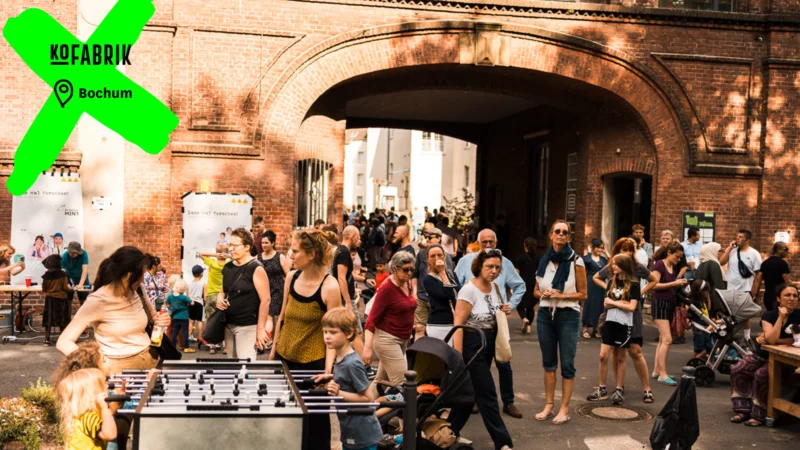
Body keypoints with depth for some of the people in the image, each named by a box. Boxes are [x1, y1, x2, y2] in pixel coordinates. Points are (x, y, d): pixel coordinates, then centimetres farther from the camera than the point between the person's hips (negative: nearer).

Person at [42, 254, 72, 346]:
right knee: (62, 320, 9)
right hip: (61, 299, -1)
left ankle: (47, 340, 5)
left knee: (48, 320, 7)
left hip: (49, 299, 1)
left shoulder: (46, 275, -5)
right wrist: (70, 288, 10)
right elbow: (65, 287, -10)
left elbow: (43, 289, 1)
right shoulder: (62, 274, -11)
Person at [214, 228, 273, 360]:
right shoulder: (227, 268, 9)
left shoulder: (256, 269, -13)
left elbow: (265, 300, -16)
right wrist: (220, 299, -1)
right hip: (228, 324, 8)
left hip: (248, 326, -8)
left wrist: (260, 329, -18)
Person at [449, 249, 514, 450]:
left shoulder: (495, 287, 4)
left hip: (488, 344, 8)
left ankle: (450, 433, 27)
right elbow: (458, 324, -21)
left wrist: (504, 311, -2)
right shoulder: (469, 290, -19)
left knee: (471, 391, 14)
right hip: (472, 344, -8)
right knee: (487, 394, -3)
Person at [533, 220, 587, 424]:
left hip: (568, 316, -4)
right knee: (548, 363, 11)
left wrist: (562, 296, -17)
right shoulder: (544, 260, 7)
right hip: (545, 315, 4)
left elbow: (583, 294, -3)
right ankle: (549, 405, 21)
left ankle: (564, 409, 7)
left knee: (567, 364, -2)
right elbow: (536, 290, 15)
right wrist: (544, 294, -7)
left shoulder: (576, 261, -5)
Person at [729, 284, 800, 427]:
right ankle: (743, 410, -11)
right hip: (762, 354, 3)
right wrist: (781, 317, -24)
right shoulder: (768, 316, -6)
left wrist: (774, 340, -16)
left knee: (761, 375, -30)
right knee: (737, 370, -18)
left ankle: (759, 415, -17)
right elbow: (771, 339, -22)